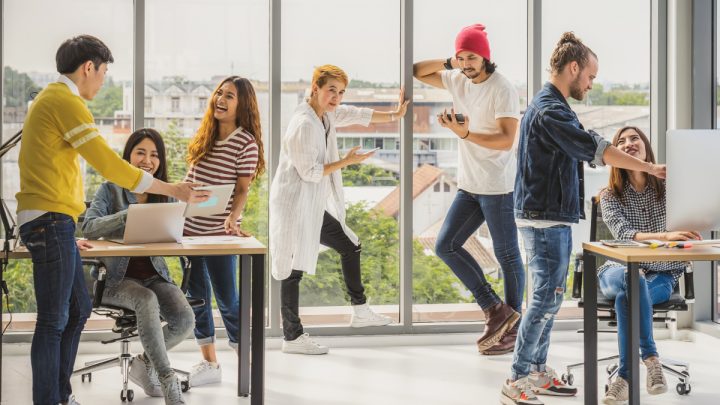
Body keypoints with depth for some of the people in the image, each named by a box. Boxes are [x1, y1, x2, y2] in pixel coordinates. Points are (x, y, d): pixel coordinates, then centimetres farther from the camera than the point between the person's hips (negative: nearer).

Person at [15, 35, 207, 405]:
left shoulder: (50, 98, 20)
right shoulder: (66, 102, -13)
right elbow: (109, 165, -18)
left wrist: (71, 232, 24)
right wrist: (174, 191, -14)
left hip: (54, 223, 10)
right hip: (51, 221, -10)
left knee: (78, 309, 14)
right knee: (54, 321, -7)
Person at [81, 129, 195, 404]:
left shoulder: (164, 193, 13)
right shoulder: (110, 190, 0)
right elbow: (89, 227, -15)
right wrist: (129, 213, -28)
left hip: (155, 275, 4)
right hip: (119, 278, -4)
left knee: (185, 319, -23)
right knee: (147, 301, -37)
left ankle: (144, 364, 5)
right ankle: (168, 382, -32)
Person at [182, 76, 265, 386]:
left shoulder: (246, 142, -9)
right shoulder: (205, 136, 8)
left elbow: (242, 190, -9)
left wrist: (233, 218, -24)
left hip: (219, 233, -6)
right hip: (188, 227, 6)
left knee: (227, 299, 0)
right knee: (197, 297, 10)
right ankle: (209, 364, 20)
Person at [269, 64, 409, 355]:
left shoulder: (327, 114, 9)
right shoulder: (305, 124, -19)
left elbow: (357, 115, 25)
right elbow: (310, 172, -19)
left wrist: (395, 115, 32)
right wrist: (347, 162, -10)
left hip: (314, 207, 11)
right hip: (295, 206, -11)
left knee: (350, 247, 19)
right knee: (294, 270, -5)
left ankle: (360, 312, 32)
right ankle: (292, 337, 1)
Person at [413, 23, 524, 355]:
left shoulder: (503, 90, -14)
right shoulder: (458, 80, 8)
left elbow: (506, 140, -21)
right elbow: (417, 72, 18)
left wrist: (465, 134, -31)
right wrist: (447, 63, 1)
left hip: (497, 187, -8)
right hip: (469, 186, 8)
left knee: (507, 256, 1)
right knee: (445, 246, 4)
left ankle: (513, 330, 10)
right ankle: (496, 310, 7)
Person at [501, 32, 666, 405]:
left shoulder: (550, 106, 16)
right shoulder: (549, 111, -17)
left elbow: (584, 151, 23)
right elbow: (597, 149, -19)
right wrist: (650, 168, -13)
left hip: (553, 218, 11)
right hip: (544, 219, -11)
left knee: (549, 297, 13)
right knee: (546, 298, -9)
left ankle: (537, 373, 20)